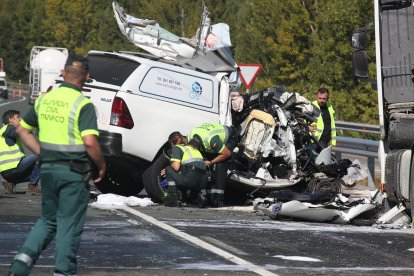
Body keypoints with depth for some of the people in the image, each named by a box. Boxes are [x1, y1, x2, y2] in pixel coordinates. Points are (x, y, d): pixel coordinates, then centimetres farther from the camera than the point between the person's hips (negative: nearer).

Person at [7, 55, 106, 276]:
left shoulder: (44, 99, 6)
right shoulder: (83, 105, -13)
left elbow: (22, 130, 13)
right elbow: (89, 141, -22)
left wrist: (43, 154, 15)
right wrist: (101, 165, -7)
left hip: (48, 168, 5)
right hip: (73, 171, -5)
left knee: (48, 220, 18)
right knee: (69, 224, 5)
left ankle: (24, 257, -1)